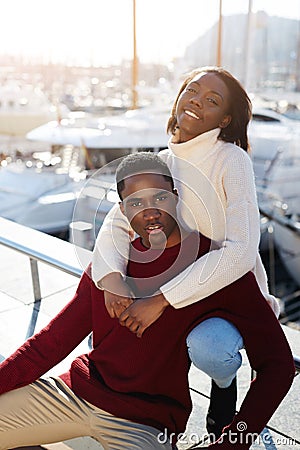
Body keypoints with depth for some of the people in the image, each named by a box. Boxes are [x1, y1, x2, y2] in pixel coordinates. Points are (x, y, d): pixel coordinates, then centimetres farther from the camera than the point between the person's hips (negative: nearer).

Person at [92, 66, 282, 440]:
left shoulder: (231, 160, -17)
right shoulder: (160, 163, 1)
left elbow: (241, 251, -28)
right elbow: (116, 223, -9)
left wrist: (161, 300, -33)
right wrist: (111, 276, -30)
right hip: (179, 294, 6)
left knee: (206, 345, -34)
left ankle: (225, 380, 4)